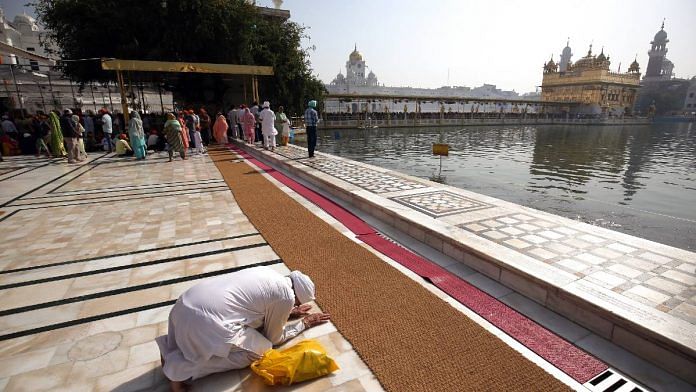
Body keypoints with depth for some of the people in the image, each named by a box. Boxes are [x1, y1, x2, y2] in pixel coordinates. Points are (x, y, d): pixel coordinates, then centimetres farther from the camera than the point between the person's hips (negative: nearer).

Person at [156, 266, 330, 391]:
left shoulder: (268, 273, 15)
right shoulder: (286, 297, -7)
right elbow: (273, 338, 9)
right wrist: (304, 323, 19)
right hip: (205, 320, -9)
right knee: (259, 350, 4)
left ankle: (171, 350, 18)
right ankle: (181, 368, -1)